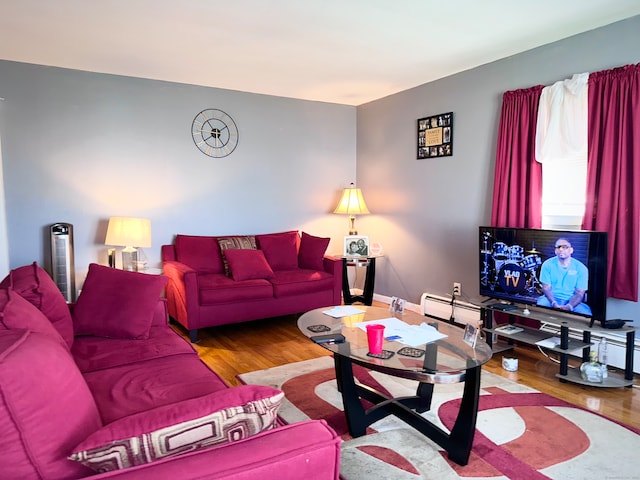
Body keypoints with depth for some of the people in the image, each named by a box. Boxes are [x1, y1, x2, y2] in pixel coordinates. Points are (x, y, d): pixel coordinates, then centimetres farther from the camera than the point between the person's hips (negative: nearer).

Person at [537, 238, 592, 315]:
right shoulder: (548, 264, -3)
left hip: (571, 301, 1)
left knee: (586, 314, -28)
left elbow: (579, 293, -5)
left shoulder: (581, 268, -3)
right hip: (552, 298, 0)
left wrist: (568, 306, -24)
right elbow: (546, 288, -4)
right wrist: (554, 304, -23)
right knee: (540, 305, -32)